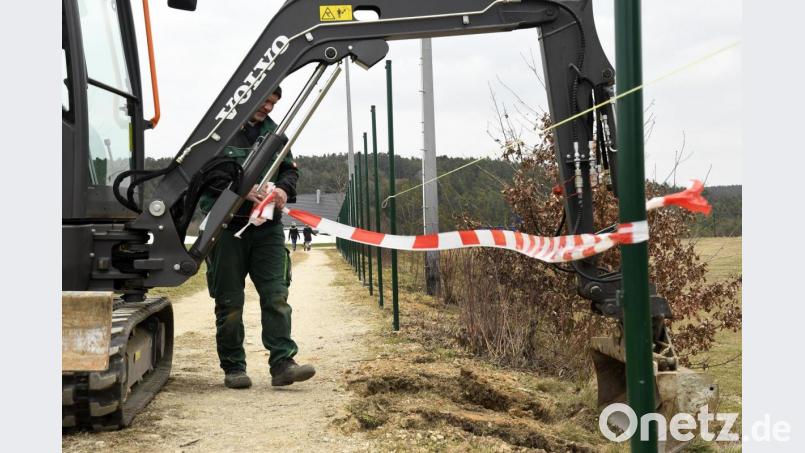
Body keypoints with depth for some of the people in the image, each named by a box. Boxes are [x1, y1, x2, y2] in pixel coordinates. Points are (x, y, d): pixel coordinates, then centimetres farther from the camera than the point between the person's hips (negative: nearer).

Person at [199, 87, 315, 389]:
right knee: (229, 302, 4)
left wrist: (284, 189, -4)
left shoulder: (274, 133, 15)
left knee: (276, 296, -4)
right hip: (227, 227, -4)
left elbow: (290, 169, 18)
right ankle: (233, 367, 14)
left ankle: (282, 363, -3)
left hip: (267, 227, 4)